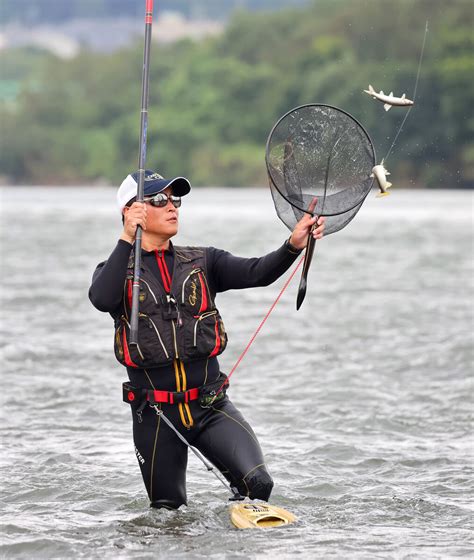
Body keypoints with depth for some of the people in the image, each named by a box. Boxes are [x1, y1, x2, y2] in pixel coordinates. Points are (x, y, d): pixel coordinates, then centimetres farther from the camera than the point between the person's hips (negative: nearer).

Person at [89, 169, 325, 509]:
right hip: (154, 413, -1)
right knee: (167, 509, 7)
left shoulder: (202, 262, 10)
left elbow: (256, 273, -6)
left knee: (257, 482, -19)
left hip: (211, 405, 1)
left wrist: (294, 246, -25)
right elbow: (101, 300, -20)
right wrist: (127, 240, -29)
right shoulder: (117, 270, 3)